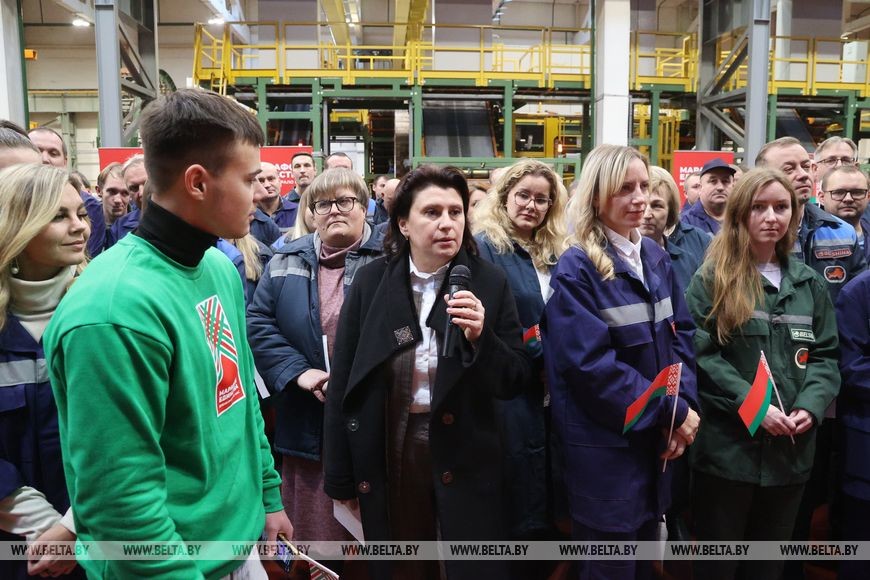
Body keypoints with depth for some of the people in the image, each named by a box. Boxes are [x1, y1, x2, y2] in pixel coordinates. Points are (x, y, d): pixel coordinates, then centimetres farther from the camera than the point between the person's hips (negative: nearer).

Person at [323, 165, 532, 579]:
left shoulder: (489, 283, -5)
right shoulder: (371, 281, -4)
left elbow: (515, 382, -3)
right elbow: (342, 382, 0)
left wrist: (481, 337, -23)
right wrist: (340, 476, 2)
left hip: (466, 459, -1)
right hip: (387, 456, 1)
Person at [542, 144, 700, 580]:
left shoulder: (655, 256, 7)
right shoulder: (576, 270, -15)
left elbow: (680, 333, 7)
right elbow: (592, 365, -21)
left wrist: (684, 404, -8)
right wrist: (670, 412, -16)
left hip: (656, 438, 7)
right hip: (605, 445, -6)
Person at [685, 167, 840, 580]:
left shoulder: (809, 283, 9)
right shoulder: (711, 279, -5)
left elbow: (825, 355, 9)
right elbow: (700, 355, -11)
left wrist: (811, 406, -8)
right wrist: (751, 406, -19)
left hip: (792, 449, 4)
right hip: (728, 446, -4)